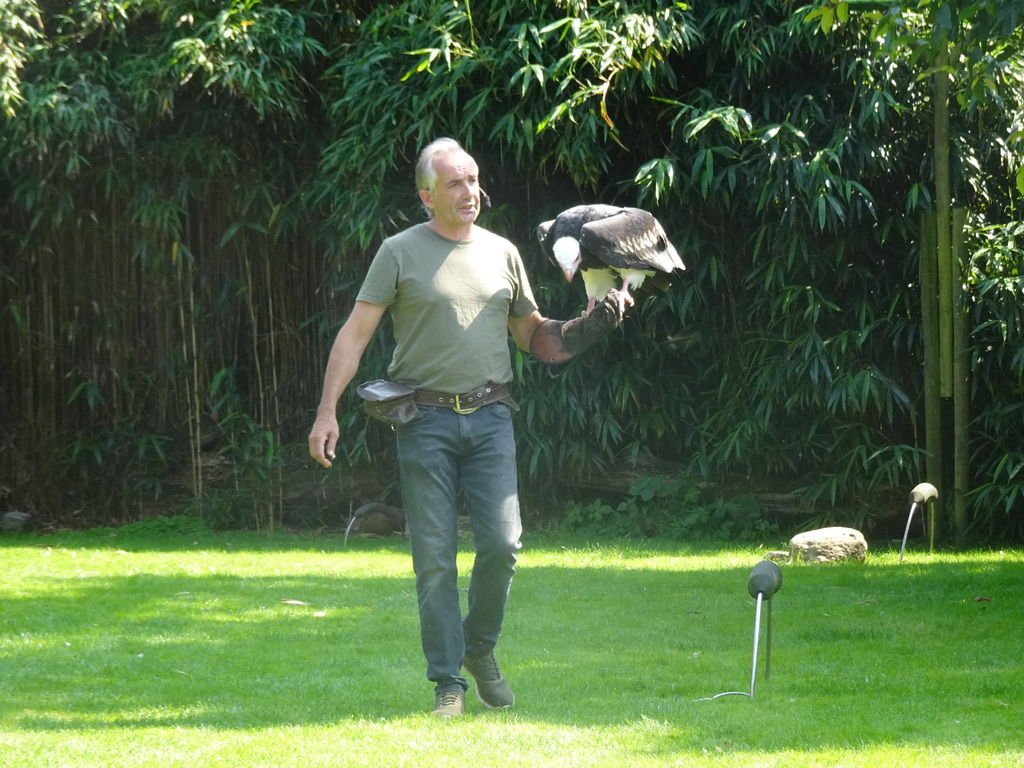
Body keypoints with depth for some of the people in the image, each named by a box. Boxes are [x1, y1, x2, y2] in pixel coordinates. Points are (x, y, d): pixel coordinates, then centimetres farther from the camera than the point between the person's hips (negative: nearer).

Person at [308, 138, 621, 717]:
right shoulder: (401, 253, 1)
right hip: (426, 421, -3)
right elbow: (356, 333, 0)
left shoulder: (502, 253, 13)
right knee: (435, 557, -3)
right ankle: (448, 681, 4)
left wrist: (591, 328, 6)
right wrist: (328, 412, -8)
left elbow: (532, 333, 22)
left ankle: (480, 648, 16)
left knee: (502, 543, -8)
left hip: (490, 416, 3)